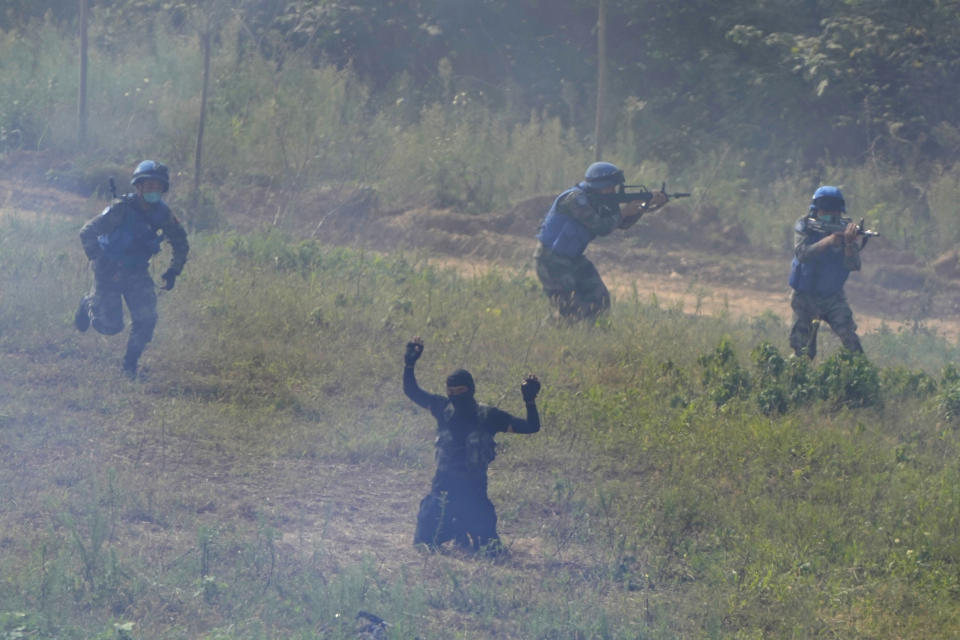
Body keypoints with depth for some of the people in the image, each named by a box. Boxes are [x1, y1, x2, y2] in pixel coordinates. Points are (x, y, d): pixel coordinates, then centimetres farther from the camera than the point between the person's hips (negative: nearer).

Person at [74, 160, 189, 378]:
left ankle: (130, 364, 8)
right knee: (110, 325, -6)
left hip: (137, 272, 4)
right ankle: (90, 304, 28)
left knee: (146, 317, -13)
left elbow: (181, 244, 11)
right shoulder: (121, 210, -22)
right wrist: (98, 261, -27)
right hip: (110, 271, -4)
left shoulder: (162, 214, -7)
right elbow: (87, 233, -20)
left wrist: (173, 271, 3)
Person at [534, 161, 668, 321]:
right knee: (571, 309, -12)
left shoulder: (596, 201, 8)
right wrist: (623, 212, -12)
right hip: (552, 260, -10)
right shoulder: (576, 199, -21)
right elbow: (602, 227, -24)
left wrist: (649, 205, 0)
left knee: (599, 300, 6)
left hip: (572, 259, 10)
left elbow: (623, 223, 10)